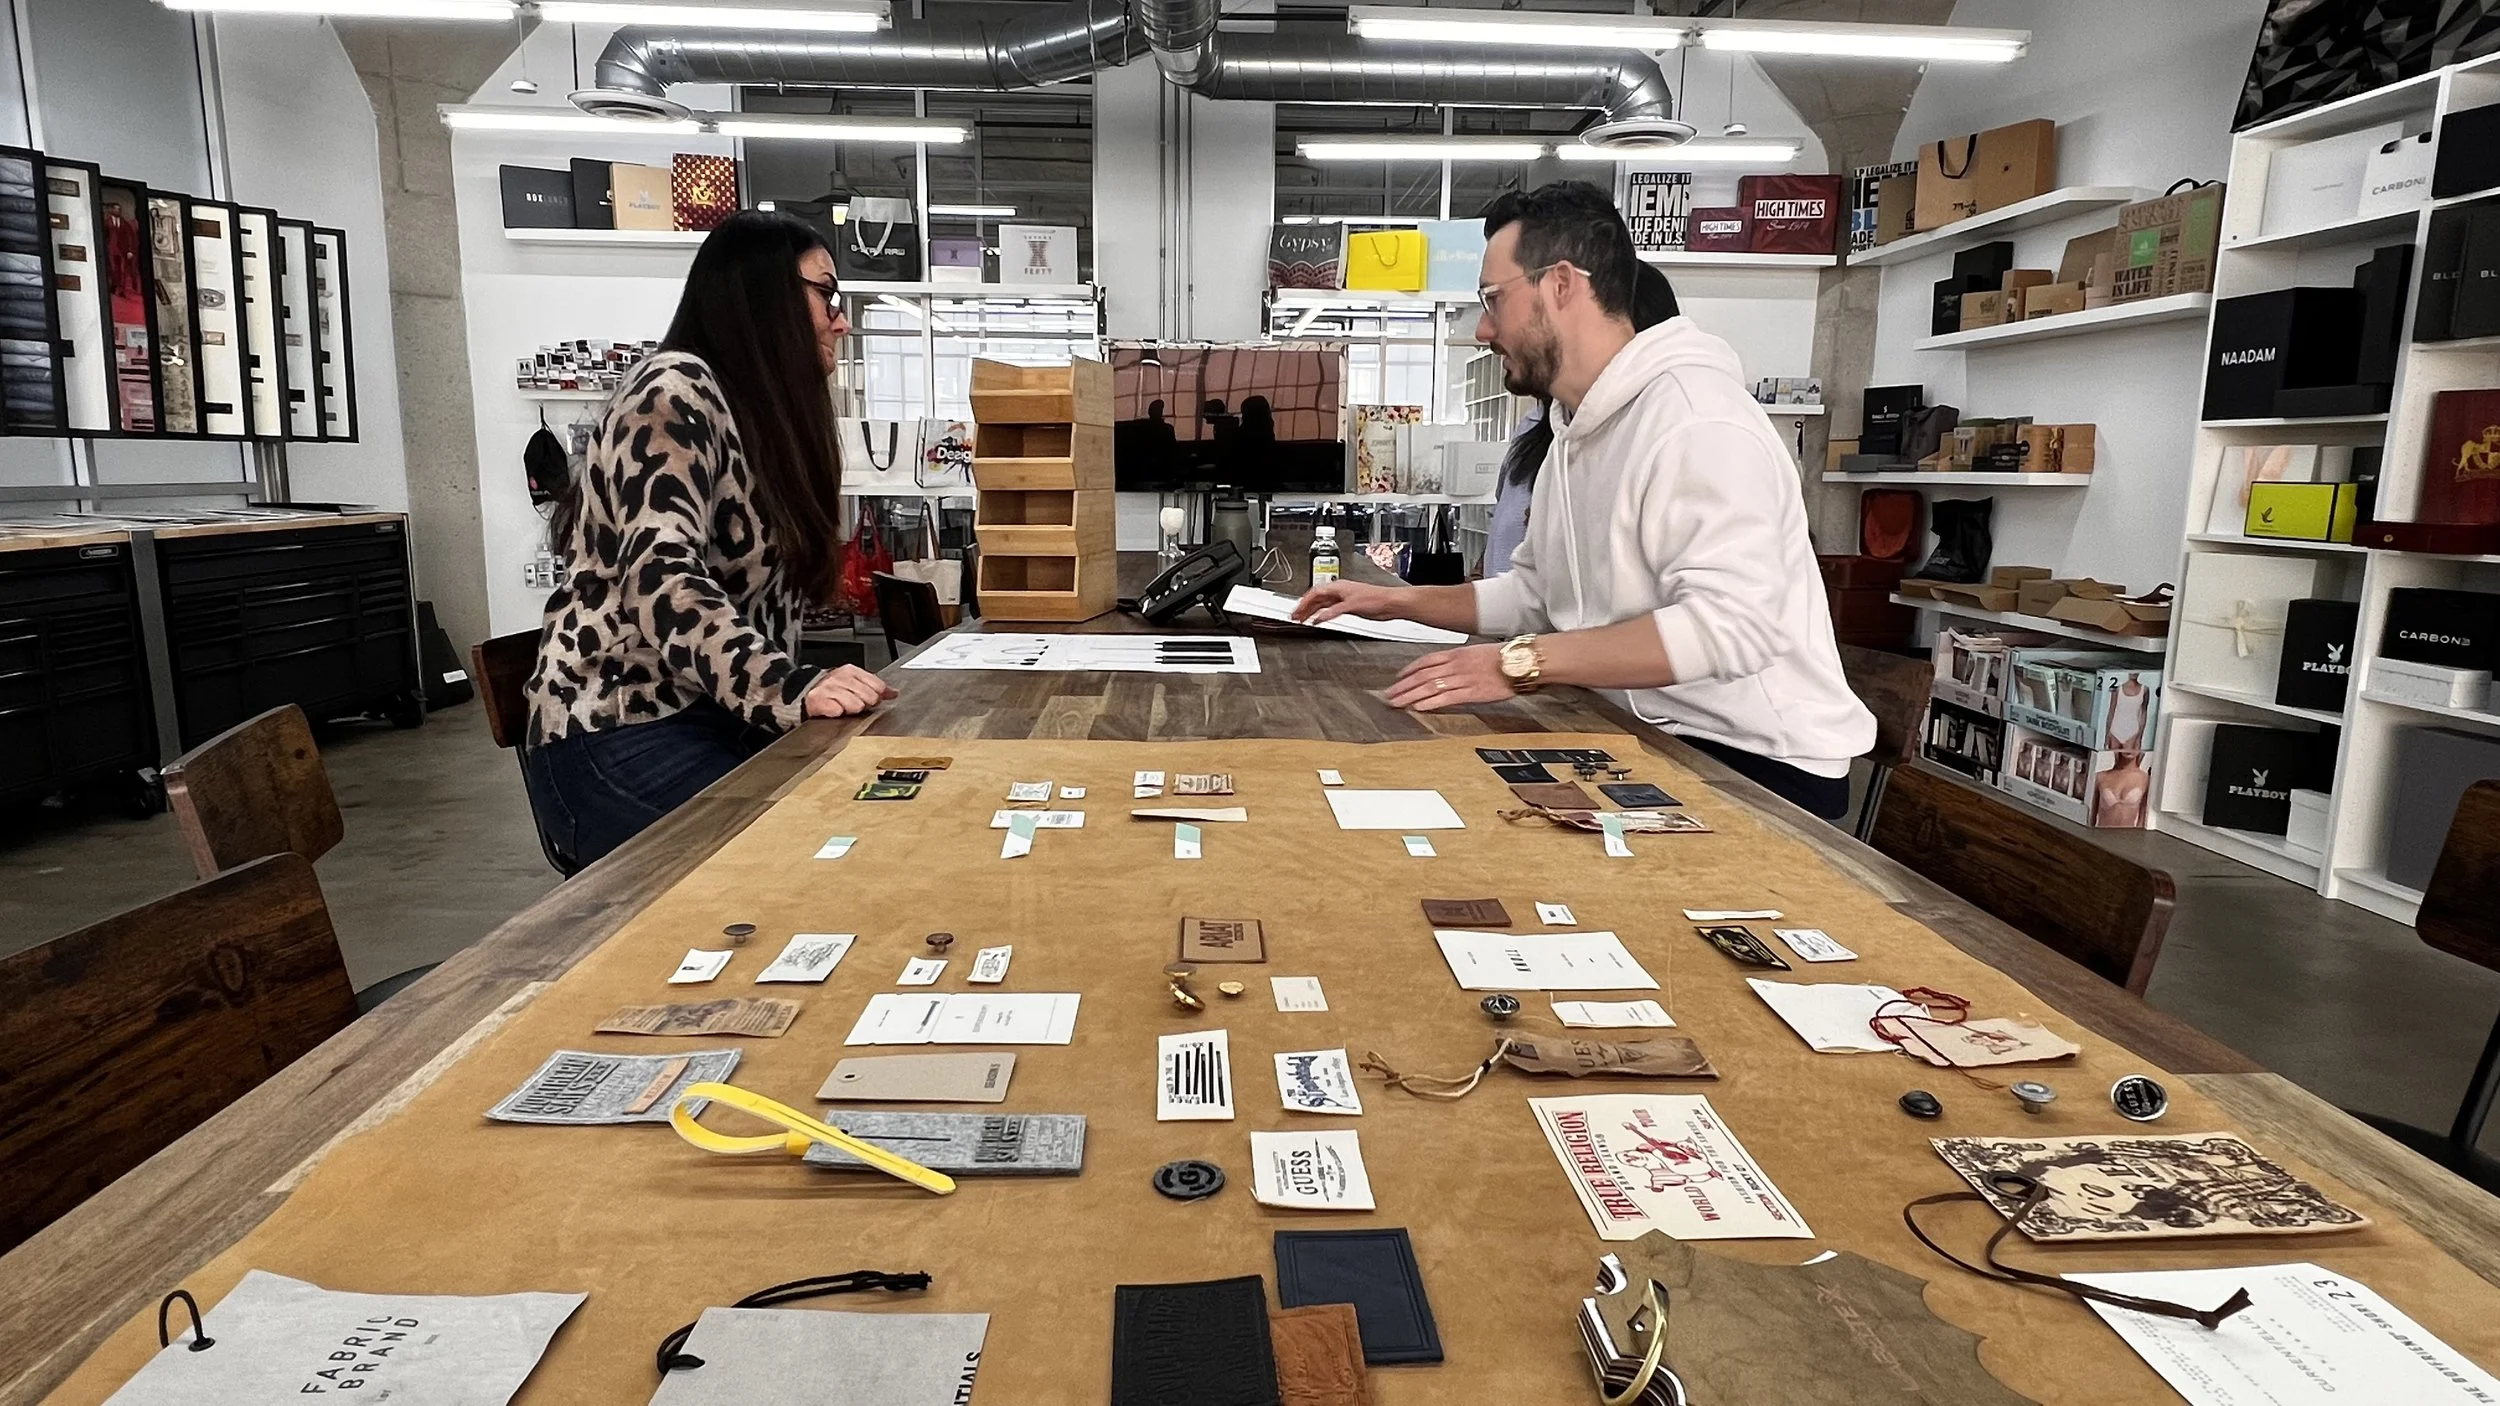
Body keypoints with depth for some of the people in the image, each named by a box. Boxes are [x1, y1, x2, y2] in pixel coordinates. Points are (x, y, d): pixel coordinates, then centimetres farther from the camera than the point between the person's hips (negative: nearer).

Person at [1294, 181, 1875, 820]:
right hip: (1655, 744, 9)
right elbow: (1536, 595, 21)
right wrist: (1399, 602, 12)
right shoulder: (1578, 433, 14)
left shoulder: (1696, 418, -19)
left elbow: (1731, 621, -31)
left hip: (1759, 766, -8)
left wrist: (1519, 662, -31)